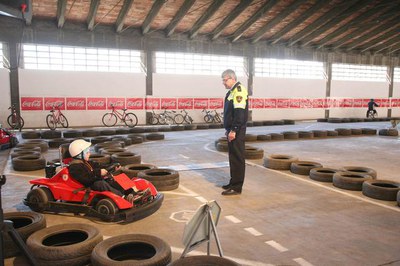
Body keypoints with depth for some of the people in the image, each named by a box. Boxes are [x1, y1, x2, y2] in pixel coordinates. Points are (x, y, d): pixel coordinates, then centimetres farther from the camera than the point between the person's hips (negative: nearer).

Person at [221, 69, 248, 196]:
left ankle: (236, 187, 0)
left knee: (237, 158, -5)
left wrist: (233, 130, -23)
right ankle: (234, 183, 26)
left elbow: (239, 113, -22)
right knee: (233, 157, 16)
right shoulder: (232, 91, 17)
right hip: (232, 130, 10)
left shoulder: (239, 90, -14)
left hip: (237, 131, -10)